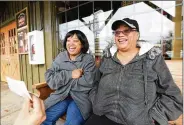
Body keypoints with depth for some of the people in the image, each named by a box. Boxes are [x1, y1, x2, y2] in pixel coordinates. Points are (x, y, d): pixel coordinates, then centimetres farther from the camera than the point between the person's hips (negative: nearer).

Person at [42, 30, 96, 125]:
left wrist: (61, 79, -9)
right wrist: (69, 74, -16)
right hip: (60, 96, 4)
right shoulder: (60, 57, 6)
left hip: (80, 98, -3)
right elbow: (49, 78, -4)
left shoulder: (88, 59, -4)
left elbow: (88, 84, -16)